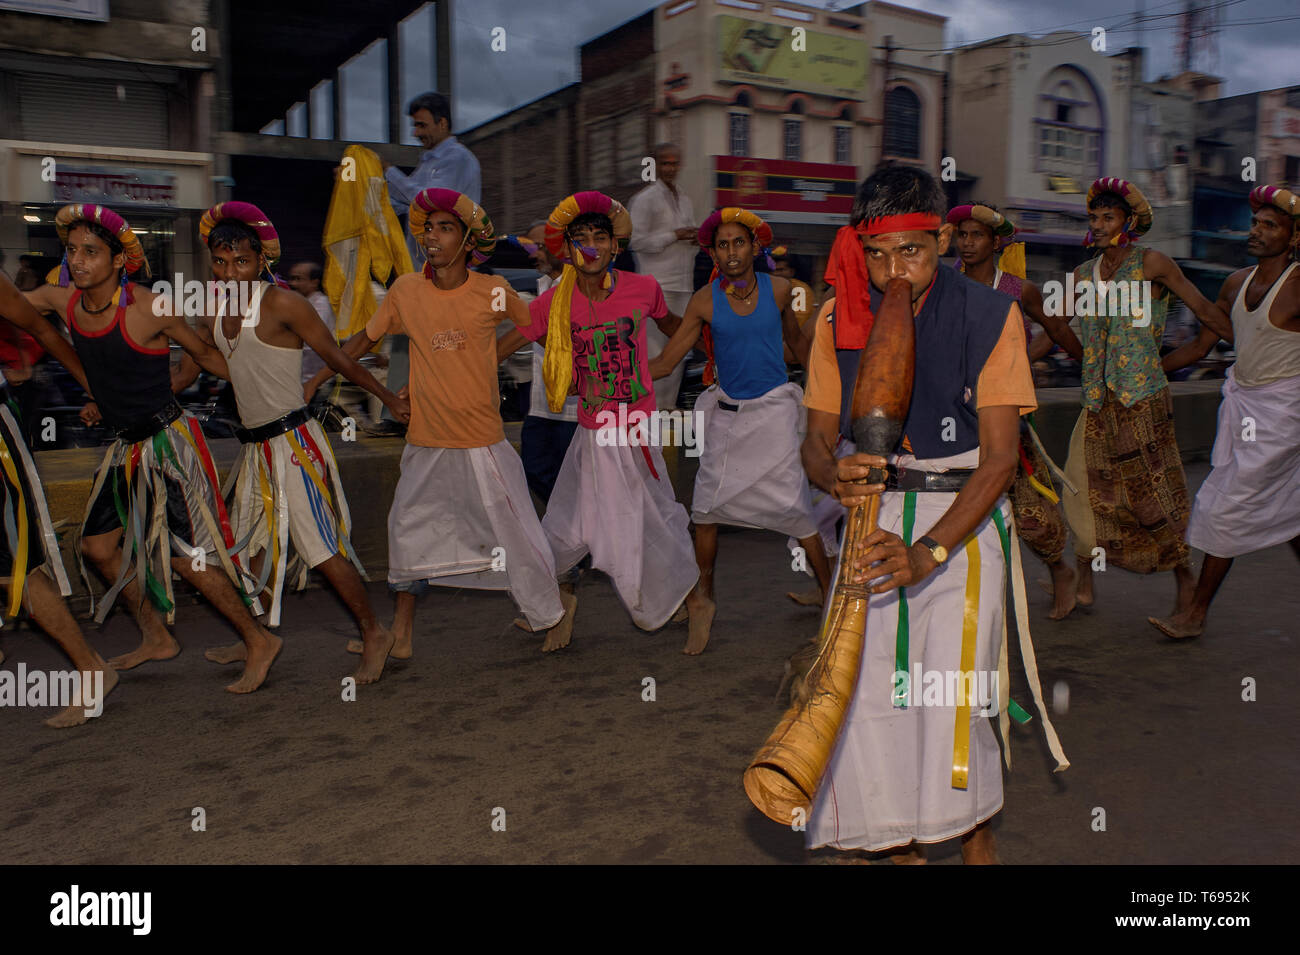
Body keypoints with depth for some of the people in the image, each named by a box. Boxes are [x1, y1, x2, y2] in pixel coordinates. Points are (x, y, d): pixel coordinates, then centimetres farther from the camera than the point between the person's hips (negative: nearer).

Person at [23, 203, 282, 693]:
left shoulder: (149, 308, -17)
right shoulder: (62, 300, 0)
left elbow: (204, 352, -4)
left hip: (168, 440, -8)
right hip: (126, 445, 8)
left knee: (185, 556, -9)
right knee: (98, 545, 14)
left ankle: (259, 641, 5)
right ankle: (157, 638, 30)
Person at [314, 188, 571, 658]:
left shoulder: (492, 291, -8)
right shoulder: (406, 290, -1)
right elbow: (365, 338, 12)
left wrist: (487, 361, 3)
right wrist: (317, 380, 10)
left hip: (481, 442, -4)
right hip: (426, 442, 4)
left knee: (514, 534, 3)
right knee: (408, 530, 12)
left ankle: (555, 616, 25)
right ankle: (400, 637, 28)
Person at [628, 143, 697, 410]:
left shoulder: (685, 200, 19)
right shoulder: (645, 199, -5)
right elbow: (636, 240, -13)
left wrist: (695, 238, 4)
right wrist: (674, 236, -14)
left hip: (684, 283, 7)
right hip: (657, 285, -7)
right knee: (656, 346, -8)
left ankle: (669, 402, 16)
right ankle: (652, 405, -2)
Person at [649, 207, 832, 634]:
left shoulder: (779, 289, -4)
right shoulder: (705, 301, -5)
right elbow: (664, 362, -3)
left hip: (774, 410, -1)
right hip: (726, 413, 2)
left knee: (796, 507, -5)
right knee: (706, 507, 5)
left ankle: (830, 592, 9)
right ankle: (705, 592, 24)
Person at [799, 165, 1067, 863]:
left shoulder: (990, 317, -7)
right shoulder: (838, 318, 2)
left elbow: (1000, 456, -11)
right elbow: (816, 439, 4)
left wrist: (929, 551, -24)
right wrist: (835, 476, -21)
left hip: (964, 517, -2)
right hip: (874, 513, 3)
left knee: (951, 693, -13)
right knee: (864, 687, -5)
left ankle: (976, 837, 14)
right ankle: (901, 844, 18)